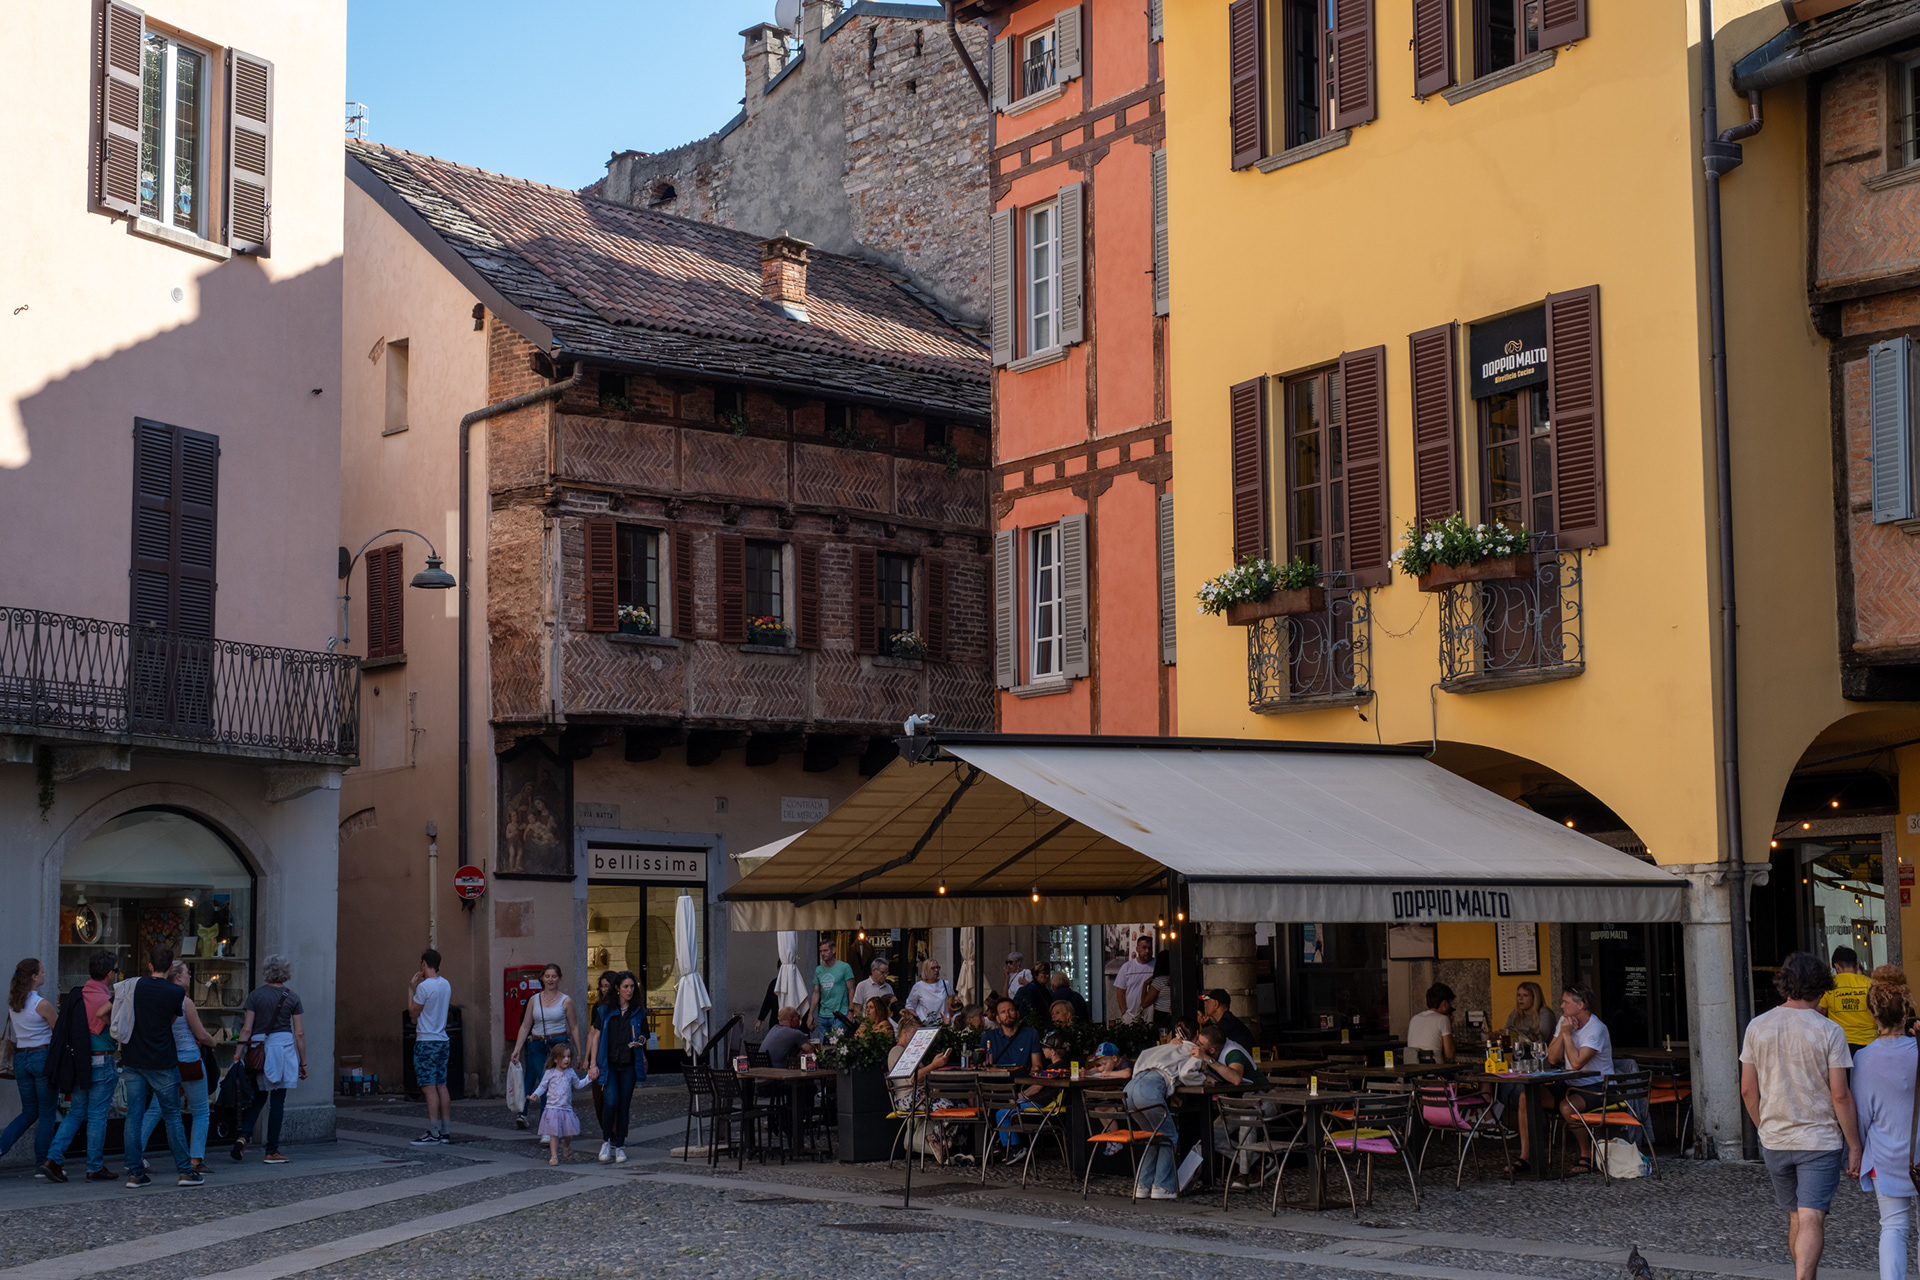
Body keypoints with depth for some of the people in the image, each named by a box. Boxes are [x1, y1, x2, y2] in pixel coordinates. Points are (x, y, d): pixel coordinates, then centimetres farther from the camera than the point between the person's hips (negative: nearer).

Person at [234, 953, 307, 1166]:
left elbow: (246, 1030, -2)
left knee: (258, 1096, 16)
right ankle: (272, 1152, 5)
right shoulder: (292, 998, 1)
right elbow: (299, 1033, 2)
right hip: (283, 1046, -1)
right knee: (277, 1100, 4)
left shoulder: (256, 995, 1)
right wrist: (303, 1062, 9)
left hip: (258, 1047, 1)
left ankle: (243, 1135, -5)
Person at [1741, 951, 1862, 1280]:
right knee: (1812, 1220, -8)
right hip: (1820, 1141, -4)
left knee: (1796, 1219, 18)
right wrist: (1854, 1146, -3)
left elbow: (1748, 1090, 4)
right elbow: (1840, 1095, -11)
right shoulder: (1829, 1031, -10)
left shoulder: (1757, 1027, 0)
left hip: (1775, 1140, 4)